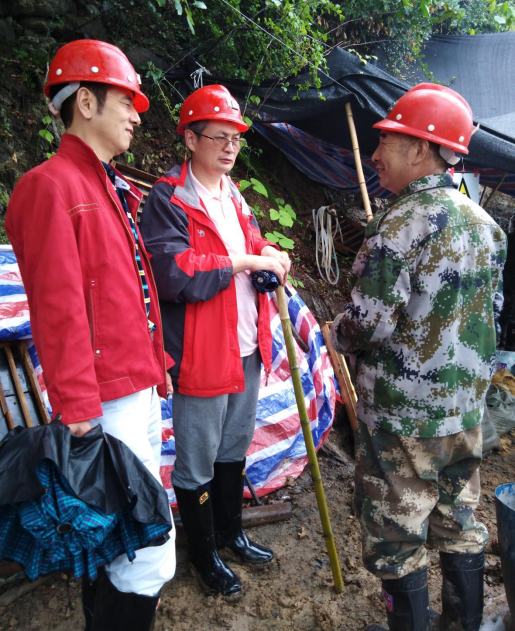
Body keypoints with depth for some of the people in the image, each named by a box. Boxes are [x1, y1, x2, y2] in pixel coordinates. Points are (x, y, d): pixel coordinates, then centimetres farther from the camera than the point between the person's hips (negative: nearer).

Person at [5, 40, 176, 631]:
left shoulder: (115, 190, 17)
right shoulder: (51, 186, -11)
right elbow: (58, 310, -18)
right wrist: (80, 414, -18)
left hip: (142, 390, 9)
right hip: (108, 405, -9)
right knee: (149, 557, -2)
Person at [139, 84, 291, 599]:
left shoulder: (233, 197, 15)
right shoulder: (167, 199, -12)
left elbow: (252, 247, 22)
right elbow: (173, 273, -24)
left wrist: (270, 257, -2)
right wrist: (243, 261, -20)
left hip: (246, 348, 8)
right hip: (201, 354, -8)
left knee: (234, 450, 22)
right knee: (196, 464, 9)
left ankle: (231, 533, 44)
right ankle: (204, 556, 31)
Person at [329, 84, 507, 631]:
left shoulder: (401, 224, -20)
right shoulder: (485, 223, 5)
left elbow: (369, 322, -22)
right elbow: (489, 314, 12)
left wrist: (337, 335, -1)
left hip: (400, 415, -8)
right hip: (465, 410, 8)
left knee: (397, 536, 11)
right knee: (458, 525, 22)